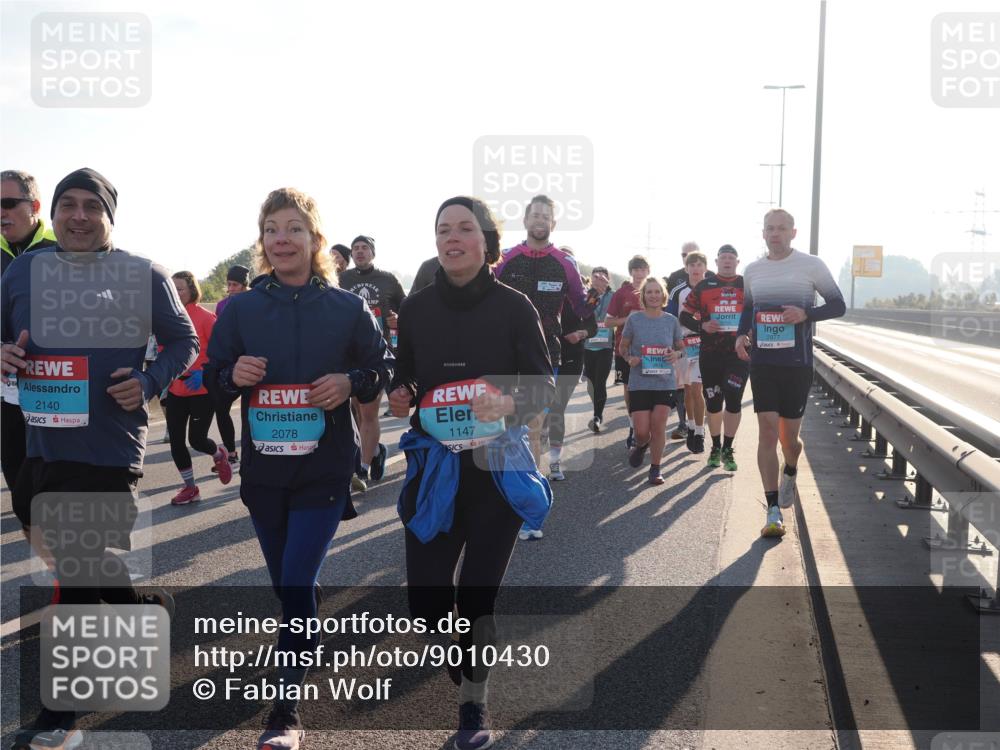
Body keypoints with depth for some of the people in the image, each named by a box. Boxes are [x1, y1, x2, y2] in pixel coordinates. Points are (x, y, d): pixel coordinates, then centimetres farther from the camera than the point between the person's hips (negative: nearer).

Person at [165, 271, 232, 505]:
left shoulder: (205, 317, -11)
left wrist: (204, 372, -22)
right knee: (176, 441, 4)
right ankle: (189, 487, 21)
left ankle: (219, 454, 33)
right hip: (176, 389, 5)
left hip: (202, 389, -5)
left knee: (197, 439, -4)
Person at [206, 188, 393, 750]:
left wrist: (351, 381, -16)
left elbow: (383, 369, 5)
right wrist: (234, 374, -14)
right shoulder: (240, 309, 3)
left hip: (324, 470, -3)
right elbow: (213, 375, 9)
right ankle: (306, 642, 46)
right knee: (286, 581, 15)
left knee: (297, 580, -10)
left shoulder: (348, 309, -3)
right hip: (263, 469, 3)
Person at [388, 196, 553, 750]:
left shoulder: (513, 307, -5)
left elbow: (544, 386, -4)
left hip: (498, 463, -2)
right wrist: (399, 397, -9)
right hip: (434, 465, 2)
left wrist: (508, 403, -24)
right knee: (424, 591, -1)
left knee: (478, 591, 3)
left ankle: (474, 703, 24)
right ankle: (461, 676, 31)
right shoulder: (416, 308, 3)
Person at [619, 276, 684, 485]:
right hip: (639, 382, -1)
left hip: (665, 382, 1)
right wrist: (629, 358, -12)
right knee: (641, 430, -3)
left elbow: (681, 348, 13)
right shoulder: (634, 319, -1)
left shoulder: (671, 320, 2)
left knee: (658, 426, -5)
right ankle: (641, 446, 34)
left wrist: (677, 354, -10)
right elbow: (622, 347, 9)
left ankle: (655, 469, 11)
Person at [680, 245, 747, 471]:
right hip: (710, 353, 1)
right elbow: (685, 316, 6)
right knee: (713, 402, 7)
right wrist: (702, 326, -11)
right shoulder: (703, 287, 6)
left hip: (739, 352, -1)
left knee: (733, 399, -7)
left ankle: (727, 449, 6)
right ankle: (716, 447, 24)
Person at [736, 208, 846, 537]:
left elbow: (838, 305, 1)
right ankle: (773, 512, -5)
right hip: (762, 362, 2)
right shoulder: (752, 270, 10)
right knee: (767, 431, -7)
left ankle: (790, 474, 43)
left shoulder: (811, 266, -1)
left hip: (798, 364, -2)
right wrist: (741, 334, 4)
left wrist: (806, 314, -17)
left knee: (789, 436, 6)